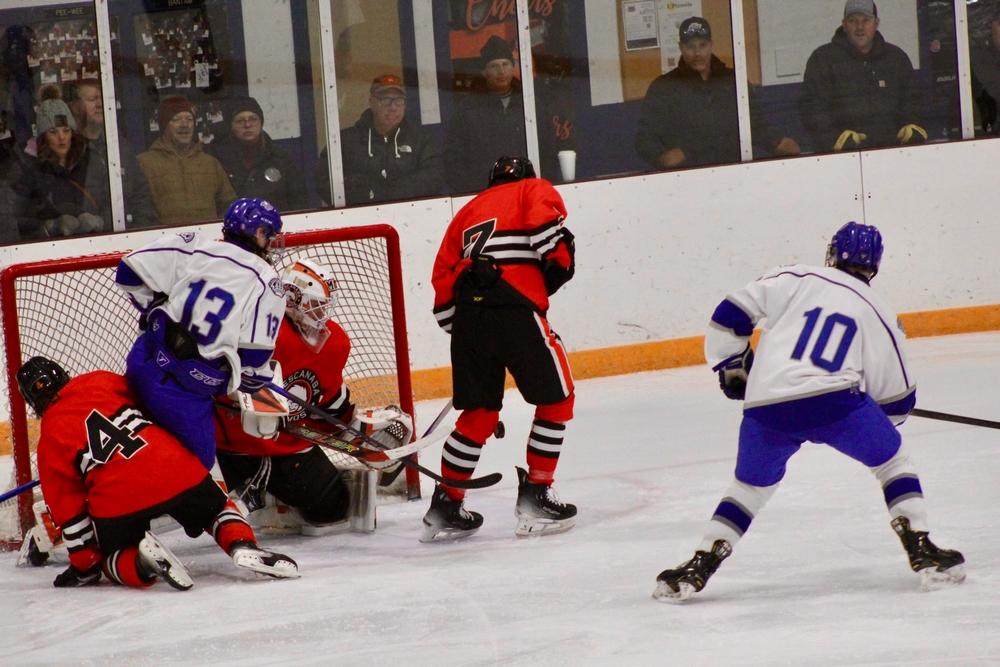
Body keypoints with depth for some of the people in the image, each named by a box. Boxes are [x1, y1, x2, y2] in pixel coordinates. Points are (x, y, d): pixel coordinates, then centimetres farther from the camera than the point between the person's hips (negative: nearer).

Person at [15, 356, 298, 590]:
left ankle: (140, 562, -13)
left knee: (114, 556, 22)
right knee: (216, 508, 29)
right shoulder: (102, 381, 15)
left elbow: (67, 506, 10)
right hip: (176, 468, 3)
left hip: (119, 500, -3)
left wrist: (84, 564, 20)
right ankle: (243, 545, -2)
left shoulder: (50, 439, 9)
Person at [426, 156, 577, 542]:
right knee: (556, 398, 10)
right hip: (514, 308, -5)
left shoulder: (470, 210, 31)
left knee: (480, 412, 18)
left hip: (466, 311, 5)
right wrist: (560, 263, 6)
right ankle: (535, 500, 7)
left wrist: (463, 330, 27)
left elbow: (442, 278, 22)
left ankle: (445, 508, 18)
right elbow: (544, 225, -7)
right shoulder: (536, 190, 18)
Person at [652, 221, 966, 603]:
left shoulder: (795, 280, 15)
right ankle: (921, 551, 11)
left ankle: (698, 567, 14)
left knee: (749, 488, 23)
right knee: (893, 461, 21)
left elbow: (732, 314, 10)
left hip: (767, 404, 2)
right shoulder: (878, 315, 17)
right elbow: (897, 402, 20)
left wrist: (731, 366, 25)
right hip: (833, 399, -1)